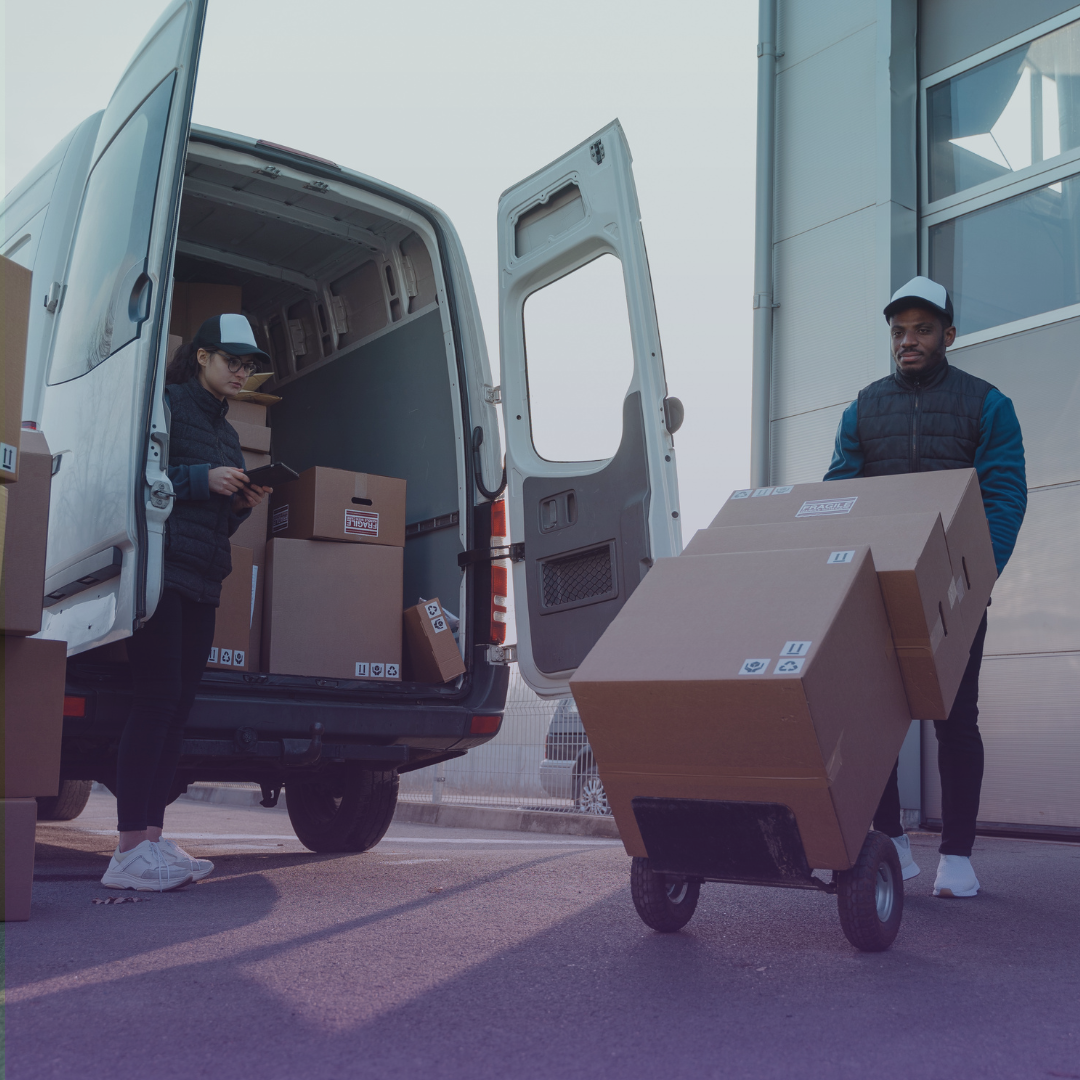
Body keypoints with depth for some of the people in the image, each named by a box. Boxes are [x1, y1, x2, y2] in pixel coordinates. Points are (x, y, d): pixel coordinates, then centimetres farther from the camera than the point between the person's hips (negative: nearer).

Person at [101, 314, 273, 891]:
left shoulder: (225, 431, 24)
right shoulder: (166, 404, 0)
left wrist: (241, 505, 7)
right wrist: (201, 478, -14)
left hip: (202, 583, 8)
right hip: (162, 570, -8)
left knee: (176, 707, 4)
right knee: (157, 700, -13)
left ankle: (152, 838, 6)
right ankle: (129, 852, -12)